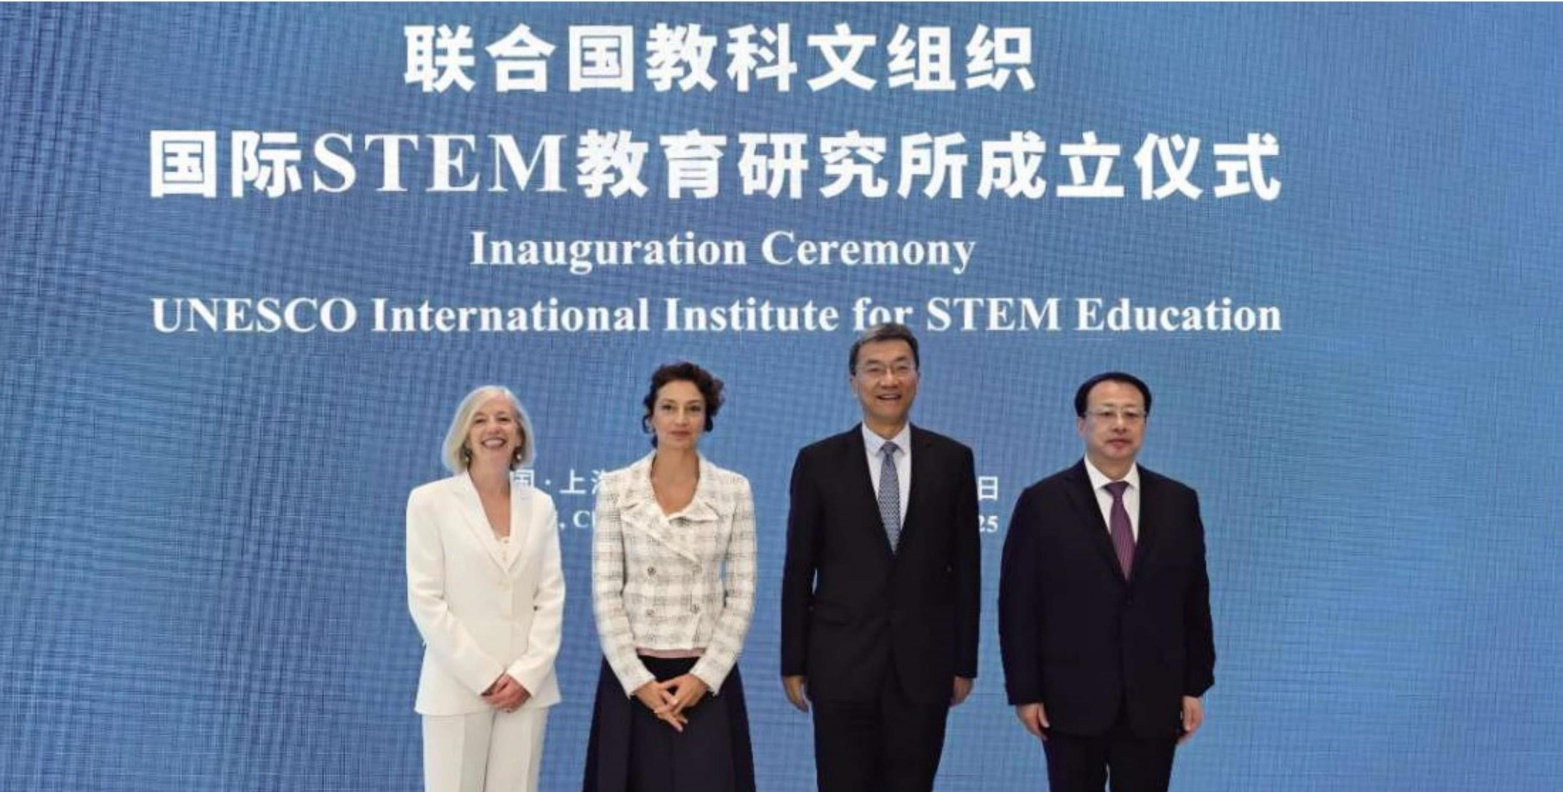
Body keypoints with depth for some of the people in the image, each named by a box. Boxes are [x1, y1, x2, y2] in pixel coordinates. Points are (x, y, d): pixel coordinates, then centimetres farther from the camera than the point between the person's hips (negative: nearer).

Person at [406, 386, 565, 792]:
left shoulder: (540, 505, 10)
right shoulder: (430, 500, -1)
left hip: (527, 685, 3)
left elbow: (551, 596, 6)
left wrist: (528, 673, -7)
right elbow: (425, 600, -5)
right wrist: (483, 676, -10)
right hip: (457, 686, -3)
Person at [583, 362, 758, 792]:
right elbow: (605, 593, -3)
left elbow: (742, 594, 0)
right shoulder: (615, 487, -1)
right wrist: (638, 680, -11)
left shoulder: (734, 489, 1)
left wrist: (705, 676, -10)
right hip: (632, 673, 0)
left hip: (708, 676, 0)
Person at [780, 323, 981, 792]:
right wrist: (793, 663, 1)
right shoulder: (818, 462, 0)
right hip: (841, 662, -1)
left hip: (923, 664, 1)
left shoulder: (952, 459, 3)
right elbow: (798, 569, 2)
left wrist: (965, 661, 4)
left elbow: (966, 567, 5)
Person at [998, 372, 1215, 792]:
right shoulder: (1042, 503, -3)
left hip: (1153, 702, 2)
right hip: (1072, 700, -2)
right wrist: (1025, 692, -6)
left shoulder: (1179, 502, 5)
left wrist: (1195, 686, 4)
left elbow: (1195, 600, 7)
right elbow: (1017, 604, -3)